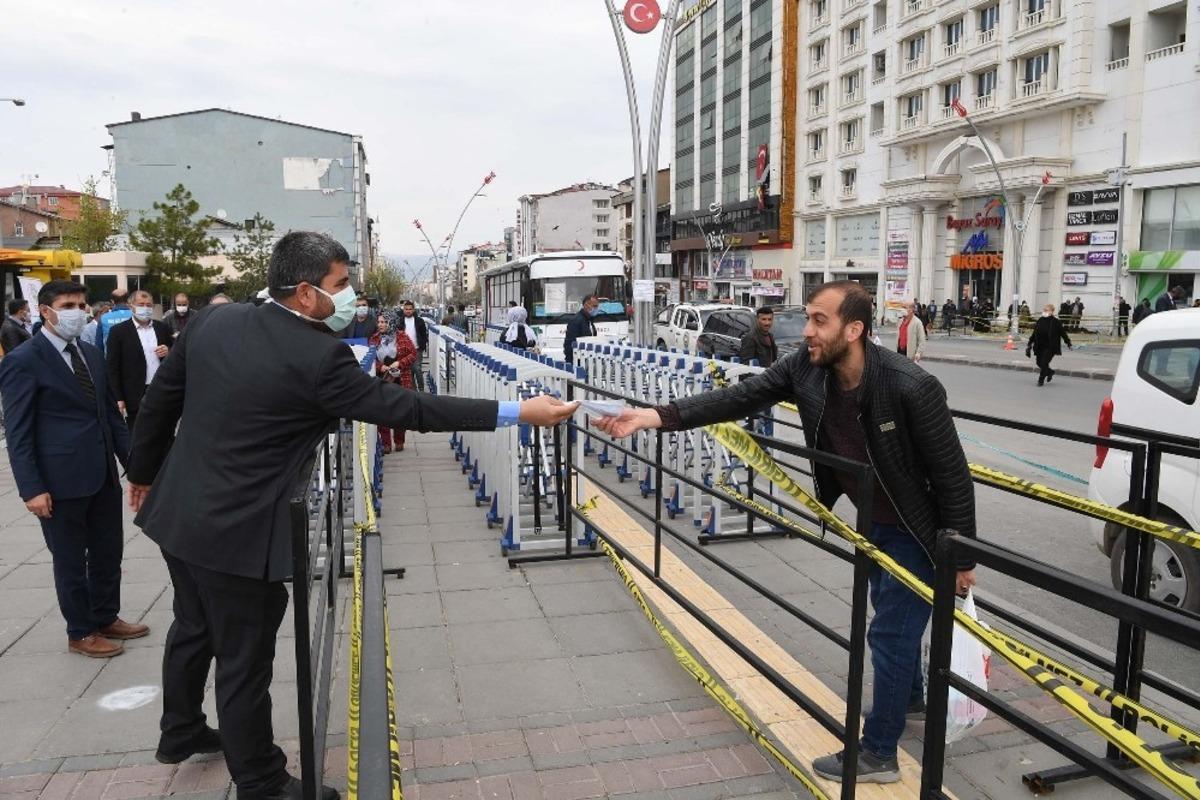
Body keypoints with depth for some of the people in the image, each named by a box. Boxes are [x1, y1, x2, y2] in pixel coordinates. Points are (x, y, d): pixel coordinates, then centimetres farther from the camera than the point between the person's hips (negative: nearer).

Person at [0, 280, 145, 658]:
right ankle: (81, 633, 25)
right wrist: (32, 488, -16)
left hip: (103, 475, 6)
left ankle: (106, 618, 35)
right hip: (62, 481, -6)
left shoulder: (92, 354, 10)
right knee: (71, 562, 9)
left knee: (108, 553, 17)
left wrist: (133, 460, 9)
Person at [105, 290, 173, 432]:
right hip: (135, 397, -3)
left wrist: (169, 353, -9)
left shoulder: (163, 328, 8)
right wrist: (118, 399, -10)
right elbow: (113, 368, -4)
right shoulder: (119, 331, -2)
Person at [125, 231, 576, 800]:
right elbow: (404, 409, -21)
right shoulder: (319, 357, -23)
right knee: (245, 662, 8)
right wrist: (515, 413, -18)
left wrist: (144, 472, 24)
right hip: (236, 532, -8)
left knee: (194, 629, 28)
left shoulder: (213, 321, -1)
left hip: (181, 513, 8)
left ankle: (181, 732, 50)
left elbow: (159, 400, 8)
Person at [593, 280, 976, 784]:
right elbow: (740, 398, -16)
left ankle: (878, 752, 20)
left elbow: (953, 475, -24)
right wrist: (656, 416, -26)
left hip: (914, 532, -7)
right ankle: (909, 696, 53)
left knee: (889, 631, 2)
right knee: (892, 615, 26)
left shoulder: (910, 387, -33)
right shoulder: (806, 370, -16)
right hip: (871, 522, 7)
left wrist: (961, 558, -17)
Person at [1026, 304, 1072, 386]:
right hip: (1040, 346, 6)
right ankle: (1050, 372, 39)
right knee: (1039, 363, 11)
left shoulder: (1056, 321, -9)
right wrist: (1029, 344, 12)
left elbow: (1063, 333, -3)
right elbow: (1034, 333, 12)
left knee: (1044, 363, -9)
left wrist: (1069, 344, 1)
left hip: (1050, 347, -6)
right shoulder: (1040, 321, 6)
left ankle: (1041, 380, 7)